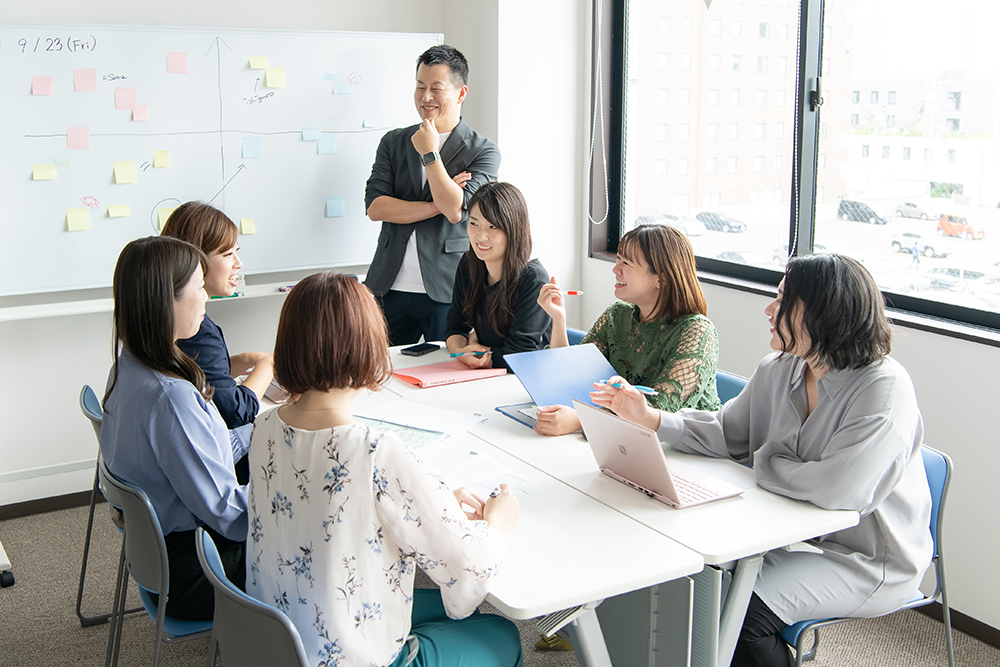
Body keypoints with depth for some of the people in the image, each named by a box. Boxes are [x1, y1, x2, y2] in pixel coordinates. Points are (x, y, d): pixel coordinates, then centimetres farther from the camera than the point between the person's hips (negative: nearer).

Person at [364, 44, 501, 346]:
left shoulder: (484, 151, 0)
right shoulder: (393, 142, 11)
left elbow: (456, 210, -13)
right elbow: (374, 206, -1)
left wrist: (429, 153, -12)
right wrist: (436, 206, -9)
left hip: (446, 291, -3)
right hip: (390, 288, 3)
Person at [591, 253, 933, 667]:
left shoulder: (884, 389, -24)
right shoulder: (777, 371, 1)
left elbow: (839, 490, -33)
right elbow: (726, 434, 9)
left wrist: (763, 463, -15)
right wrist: (650, 418, -6)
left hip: (869, 559, -7)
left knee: (744, 608, -23)